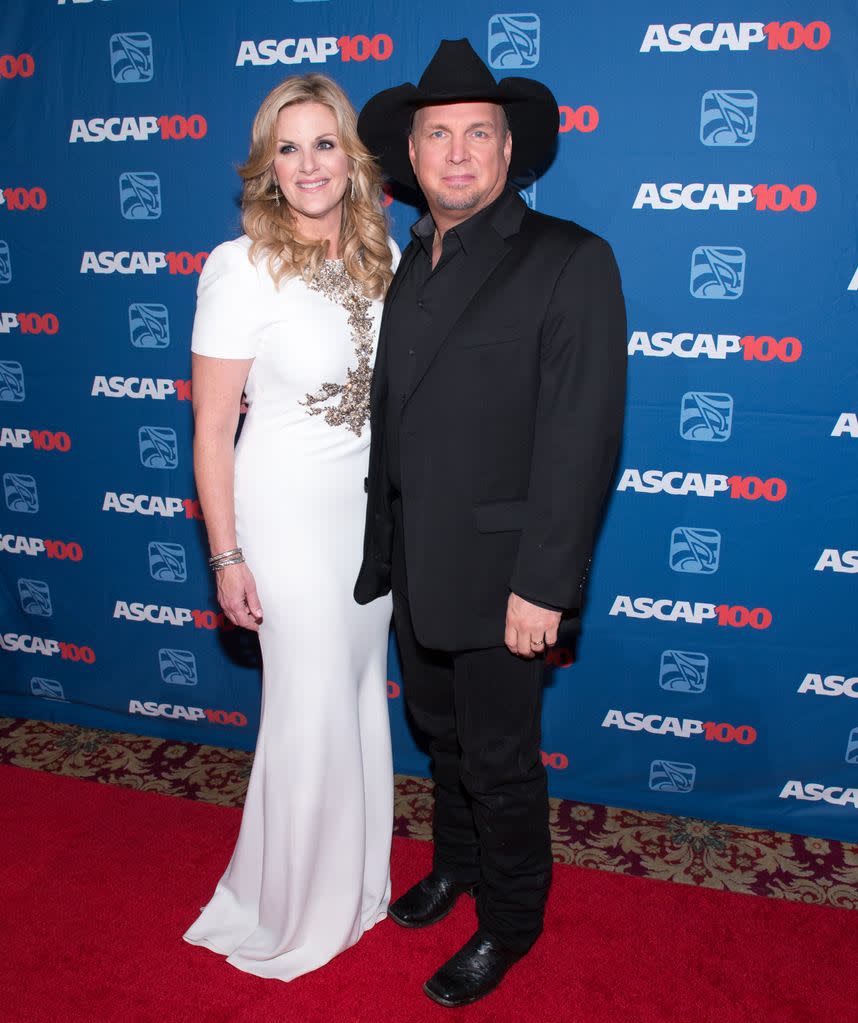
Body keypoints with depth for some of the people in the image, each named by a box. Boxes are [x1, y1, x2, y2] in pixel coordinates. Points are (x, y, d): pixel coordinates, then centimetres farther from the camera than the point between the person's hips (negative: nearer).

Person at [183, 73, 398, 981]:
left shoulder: (381, 254, 1)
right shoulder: (241, 268, -16)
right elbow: (211, 428, -14)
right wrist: (227, 557, -12)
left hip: (373, 506, 6)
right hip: (289, 515, -6)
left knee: (362, 691, 18)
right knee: (313, 709, 4)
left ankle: (355, 881, 42)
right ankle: (293, 910, 31)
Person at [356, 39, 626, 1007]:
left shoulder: (569, 262, -12)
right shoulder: (407, 265, 9)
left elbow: (582, 438, -17)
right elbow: (394, 413, 10)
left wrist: (541, 584, -20)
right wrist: (383, 546, 8)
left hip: (495, 572, -6)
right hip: (412, 564, 6)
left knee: (500, 761, 11)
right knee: (443, 735, 24)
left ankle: (510, 923, 36)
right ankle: (457, 864, 49)